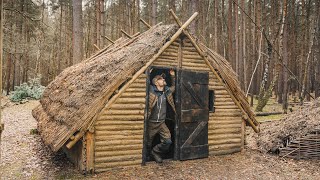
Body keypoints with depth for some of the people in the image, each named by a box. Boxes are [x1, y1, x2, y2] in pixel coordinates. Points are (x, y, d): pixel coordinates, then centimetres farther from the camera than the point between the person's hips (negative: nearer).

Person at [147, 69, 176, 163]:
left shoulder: (167, 91, 3)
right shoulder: (151, 91, -13)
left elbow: (174, 86, 24)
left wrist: (172, 75, 12)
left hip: (161, 123, 4)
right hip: (151, 123, -4)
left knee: (168, 141, -7)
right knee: (148, 143, 10)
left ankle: (155, 152, 19)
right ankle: (146, 156, 40)